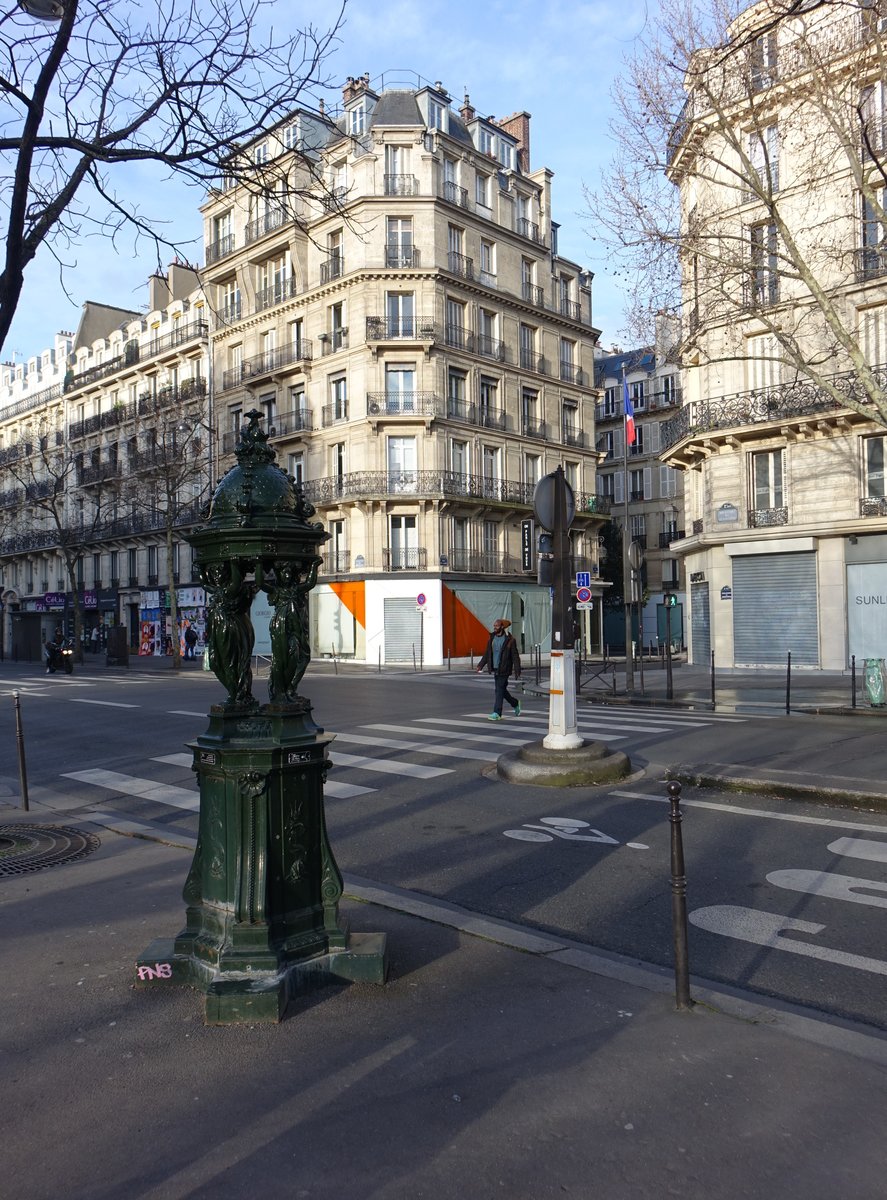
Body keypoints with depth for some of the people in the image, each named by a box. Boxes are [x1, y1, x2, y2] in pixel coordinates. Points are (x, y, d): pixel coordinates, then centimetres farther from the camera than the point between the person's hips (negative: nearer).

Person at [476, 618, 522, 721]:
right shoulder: (492, 638, 9)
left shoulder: (509, 640, -10)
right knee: (502, 690, 15)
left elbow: (515, 656, -9)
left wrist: (517, 670, -14)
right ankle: (515, 704, 37)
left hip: (503, 669, -7)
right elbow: (487, 653, 15)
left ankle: (497, 713, -3)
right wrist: (480, 665, 7)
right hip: (495, 669, 7)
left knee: (499, 690, -8)